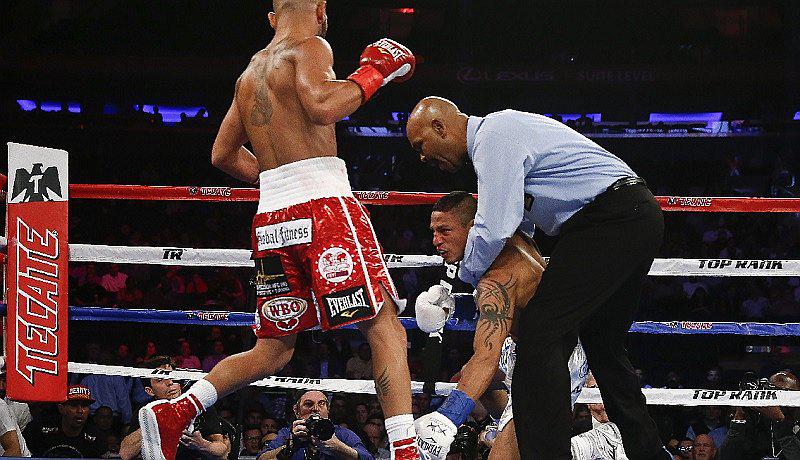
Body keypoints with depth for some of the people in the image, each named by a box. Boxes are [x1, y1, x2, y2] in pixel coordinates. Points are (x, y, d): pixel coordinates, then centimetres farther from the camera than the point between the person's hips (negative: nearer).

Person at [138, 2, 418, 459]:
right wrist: (373, 74, -8)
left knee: (274, 349, 15)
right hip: (324, 204, -7)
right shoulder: (310, 48, -1)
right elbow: (320, 105, -21)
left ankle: (172, 414, 4)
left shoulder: (250, 72, 22)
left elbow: (223, 153, 29)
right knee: (385, 327, -7)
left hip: (272, 216, 7)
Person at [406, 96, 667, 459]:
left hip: (609, 221, -11)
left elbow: (494, 229, -18)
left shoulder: (492, 137, -11)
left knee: (539, 336, -16)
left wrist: (463, 279, -2)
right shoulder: (503, 128, 21)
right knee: (603, 347, 21)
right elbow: (521, 221, 31)